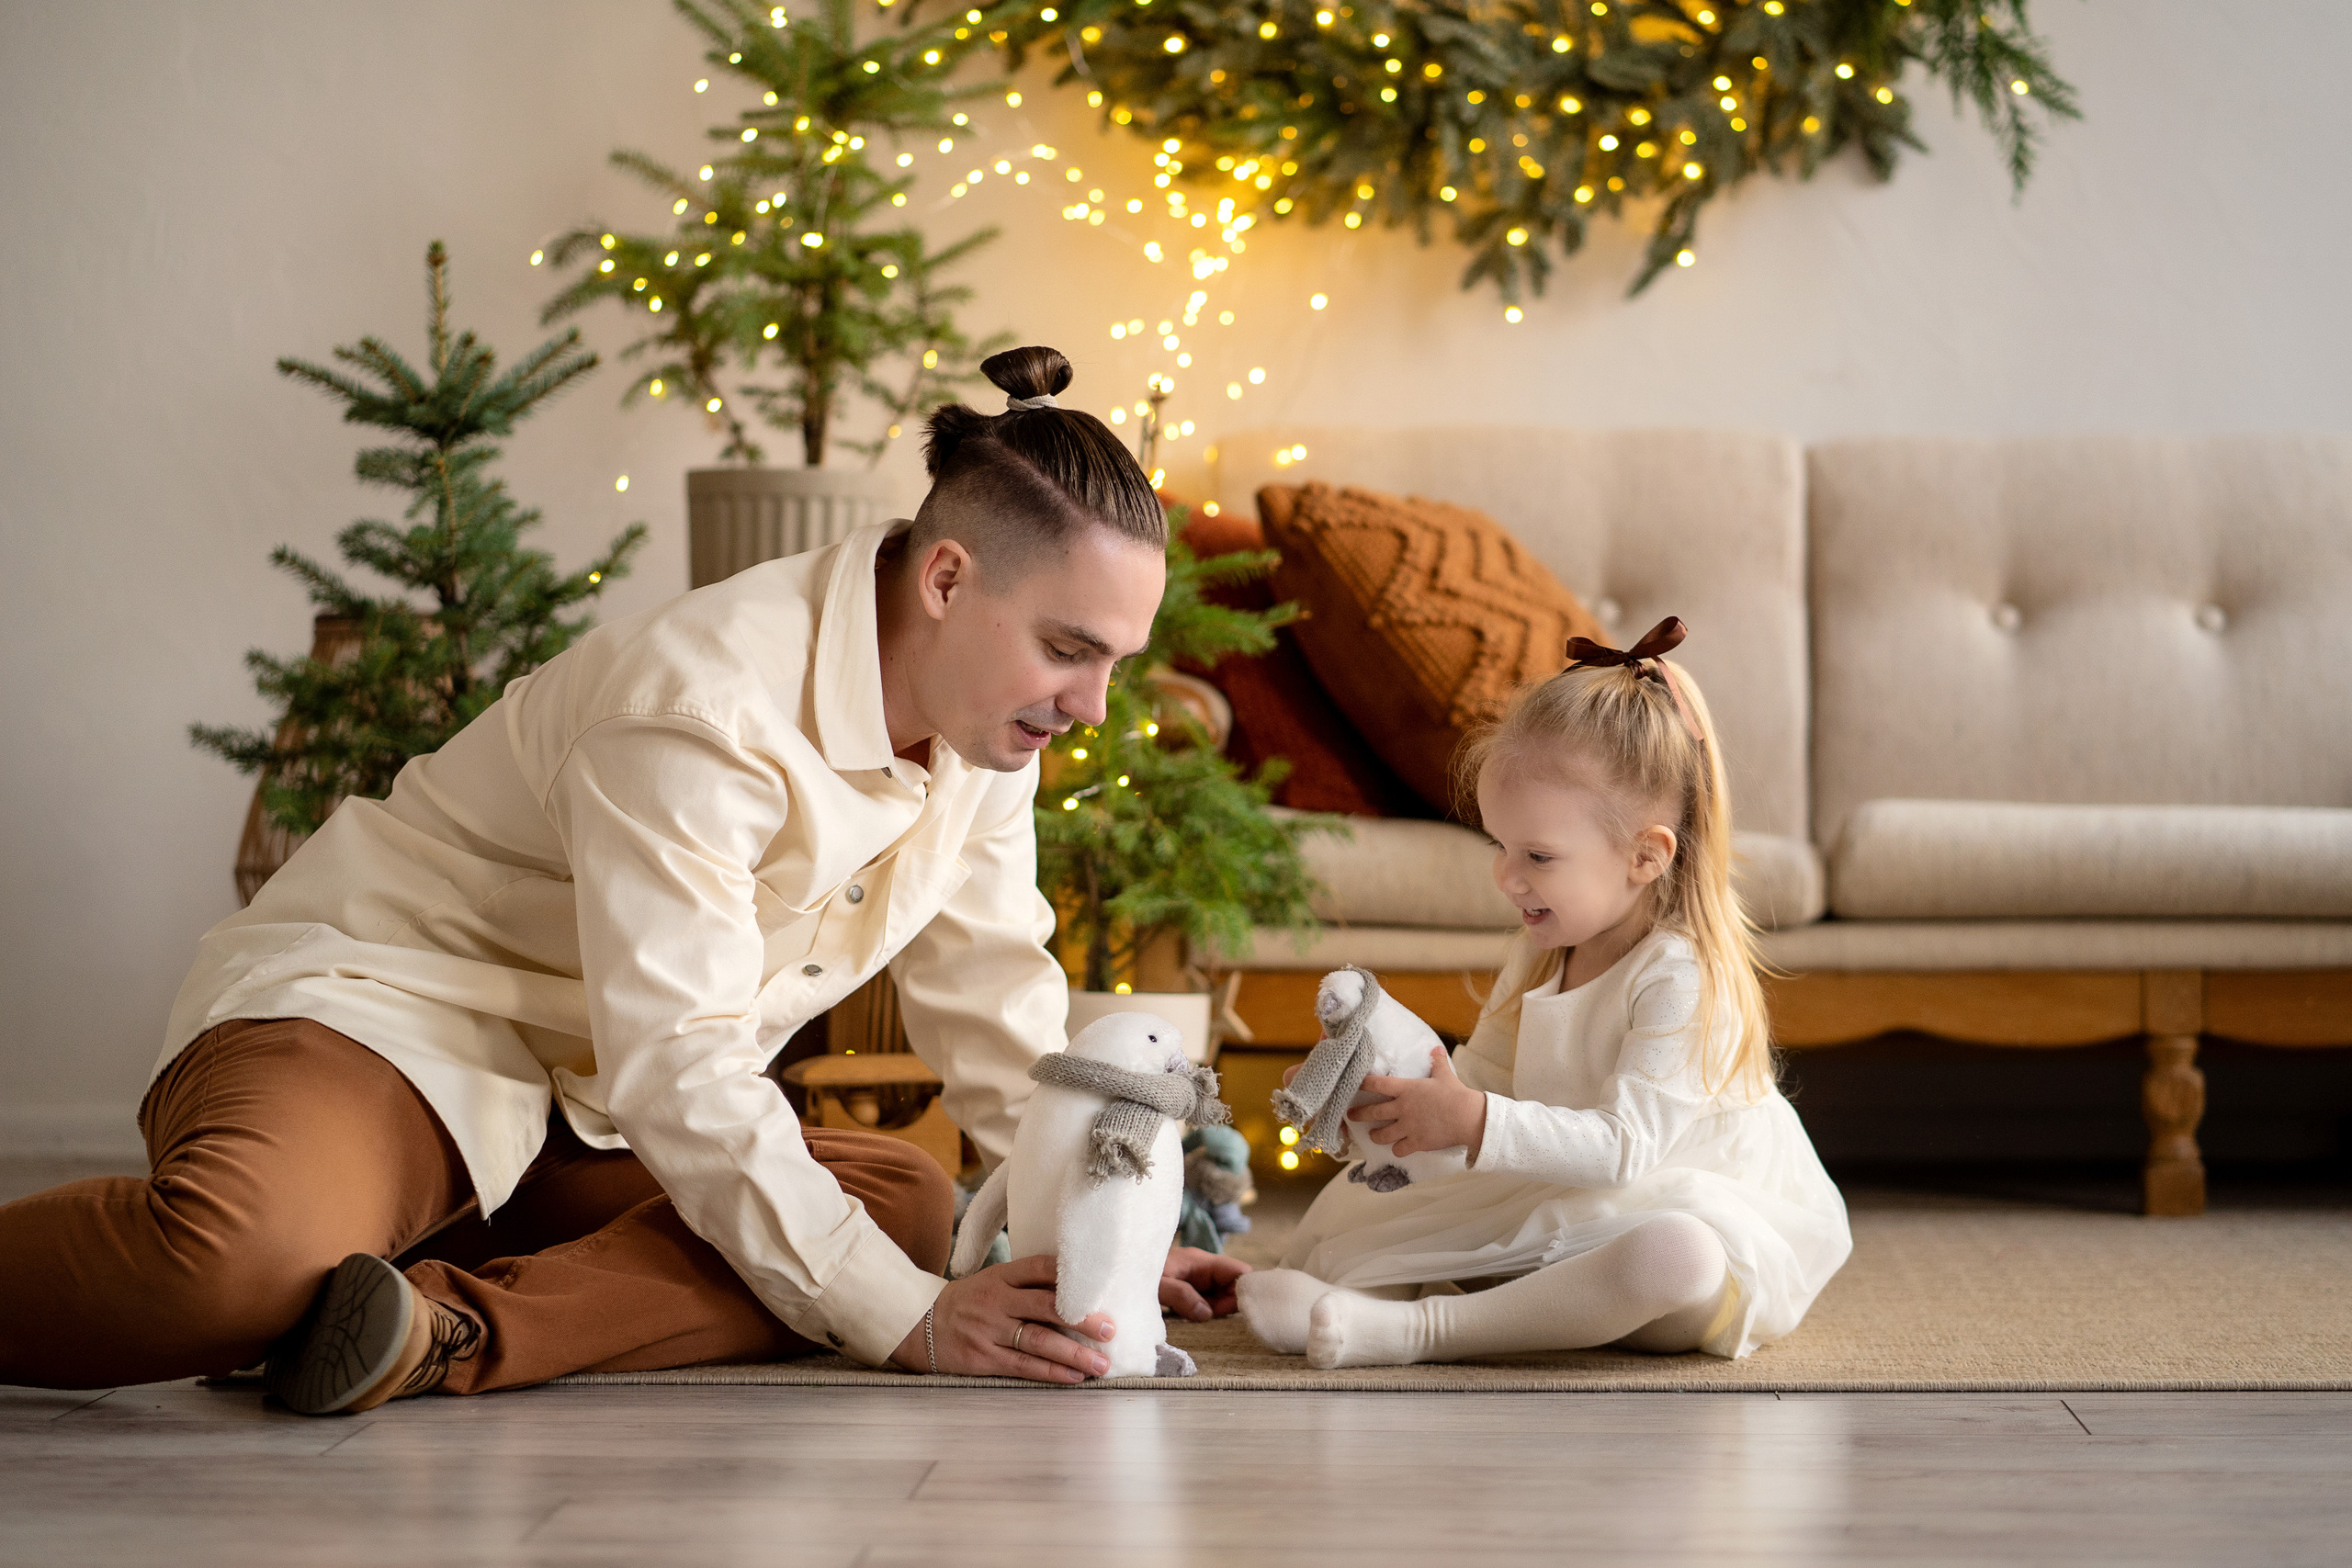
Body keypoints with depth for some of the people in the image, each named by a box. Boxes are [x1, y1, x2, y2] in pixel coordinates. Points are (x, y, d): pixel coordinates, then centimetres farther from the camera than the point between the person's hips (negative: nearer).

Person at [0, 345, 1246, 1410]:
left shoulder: (989, 714, 1)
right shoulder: (705, 709, -26)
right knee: (238, 1259, -41)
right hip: (372, 1011, -9)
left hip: (580, 1119, 10)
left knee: (906, 1206, -15)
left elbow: (990, 991, 10)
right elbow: (675, 1068, -28)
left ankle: (457, 1326, -26)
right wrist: (904, 1320, -28)